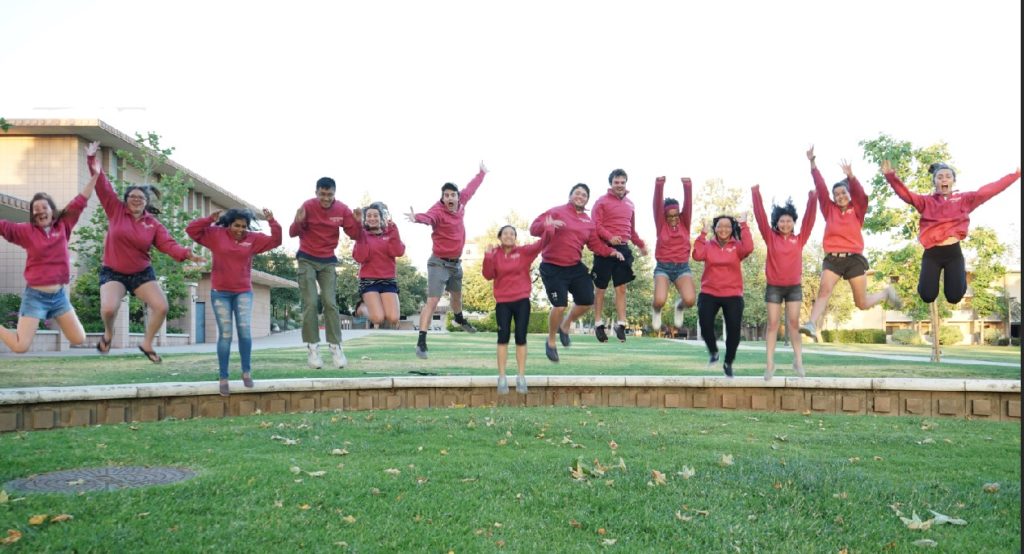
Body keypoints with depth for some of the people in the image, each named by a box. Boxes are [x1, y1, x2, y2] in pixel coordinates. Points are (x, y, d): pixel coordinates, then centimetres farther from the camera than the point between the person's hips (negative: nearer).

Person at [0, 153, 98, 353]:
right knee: (20, 347, -7)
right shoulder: (26, 231, -4)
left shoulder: (63, 226, 2)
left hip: (59, 295, 3)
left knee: (79, 339, 6)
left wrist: (95, 171, -1)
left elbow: (81, 200, 1)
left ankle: (54, 317, 32)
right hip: (35, 296, -3)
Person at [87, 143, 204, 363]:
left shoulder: (153, 224, -2)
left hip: (142, 273, 2)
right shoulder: (116, 211, -3)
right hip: (113, 272, -2)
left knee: (161, 307, -9)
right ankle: (108, 333, 15)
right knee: (108, 308, -23)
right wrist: (94, 163, -18)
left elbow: (168, 244, -12)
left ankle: (146, 344, 14)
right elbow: (103, 187, -8)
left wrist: (186, 254, -31)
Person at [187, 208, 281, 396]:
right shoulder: (215, 234, 0)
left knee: (245, 331, -11)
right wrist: (210, 219, -12)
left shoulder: (253, 238, 2)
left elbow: (276, 240, 2)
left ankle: (247, 372, 6)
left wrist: (272, 222, -9)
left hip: (243, 292, 1)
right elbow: (191, 230, -3)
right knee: (225, 335, -1)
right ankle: (223, 378, 6)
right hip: (220, 293, -1)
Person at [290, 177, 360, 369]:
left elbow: (354, 234, -3)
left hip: (328, 261, 2)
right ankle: (312, 348, -3)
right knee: (310, 304, -7)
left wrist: (357, 222, -23)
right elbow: (293, 233, -13)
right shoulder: (308, 206, -13)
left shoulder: (342, 209, -6)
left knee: (330, 303, -3)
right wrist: (298, 222, -34)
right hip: (307, 260, -2)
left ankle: (336, 348, -1)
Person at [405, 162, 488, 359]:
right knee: (432, 301, -15)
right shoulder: (438, 211, -24)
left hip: (456, 262, 8)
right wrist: (417, 218, -71)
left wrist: (482, 173, 31)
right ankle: (421, 342, -17)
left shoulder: (460, 205, -3)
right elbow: (428, 217, -48)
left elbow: (470, 189, 16)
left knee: (457, 294, 30)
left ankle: (460, 320, 60)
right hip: (439, 263, -8)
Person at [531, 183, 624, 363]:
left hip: (575, 267, 6)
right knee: (560, 306, -11)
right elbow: (534, 228, -13)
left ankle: (565, 326, 35)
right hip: (553, 269, -6)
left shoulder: (588, 222, 11)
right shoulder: (557, 212, -5)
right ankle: (551, 342, 14)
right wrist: (548, 224, -33)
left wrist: (611, 252, -3)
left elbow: (596, 243, 13)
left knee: (587, 302, 5)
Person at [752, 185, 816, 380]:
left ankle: (798, 360, 9)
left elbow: (809, 219, -3)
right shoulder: (771, 238, -1)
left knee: (794, 323, 2)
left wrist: (812, 199, -12)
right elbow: (761, 216, -6)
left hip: (794, 287, 1)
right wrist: (756, 194, -12)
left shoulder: (799, 239, 3)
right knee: (773, 324, 0)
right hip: (774, 287, -1)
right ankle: (770, 364, 0)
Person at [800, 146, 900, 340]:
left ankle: (887, 293, 36)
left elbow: (861, 194, -13)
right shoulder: (830, 210, 10)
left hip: (854, 258, -1)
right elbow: (821, 188, 3)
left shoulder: (857, 210, 7)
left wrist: (851, 176, -29)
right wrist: (812, 164, -6)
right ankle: (812, 324, -37)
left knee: (862, 303, 5)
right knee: (824, 289, -24)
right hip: (832, 258, 1)